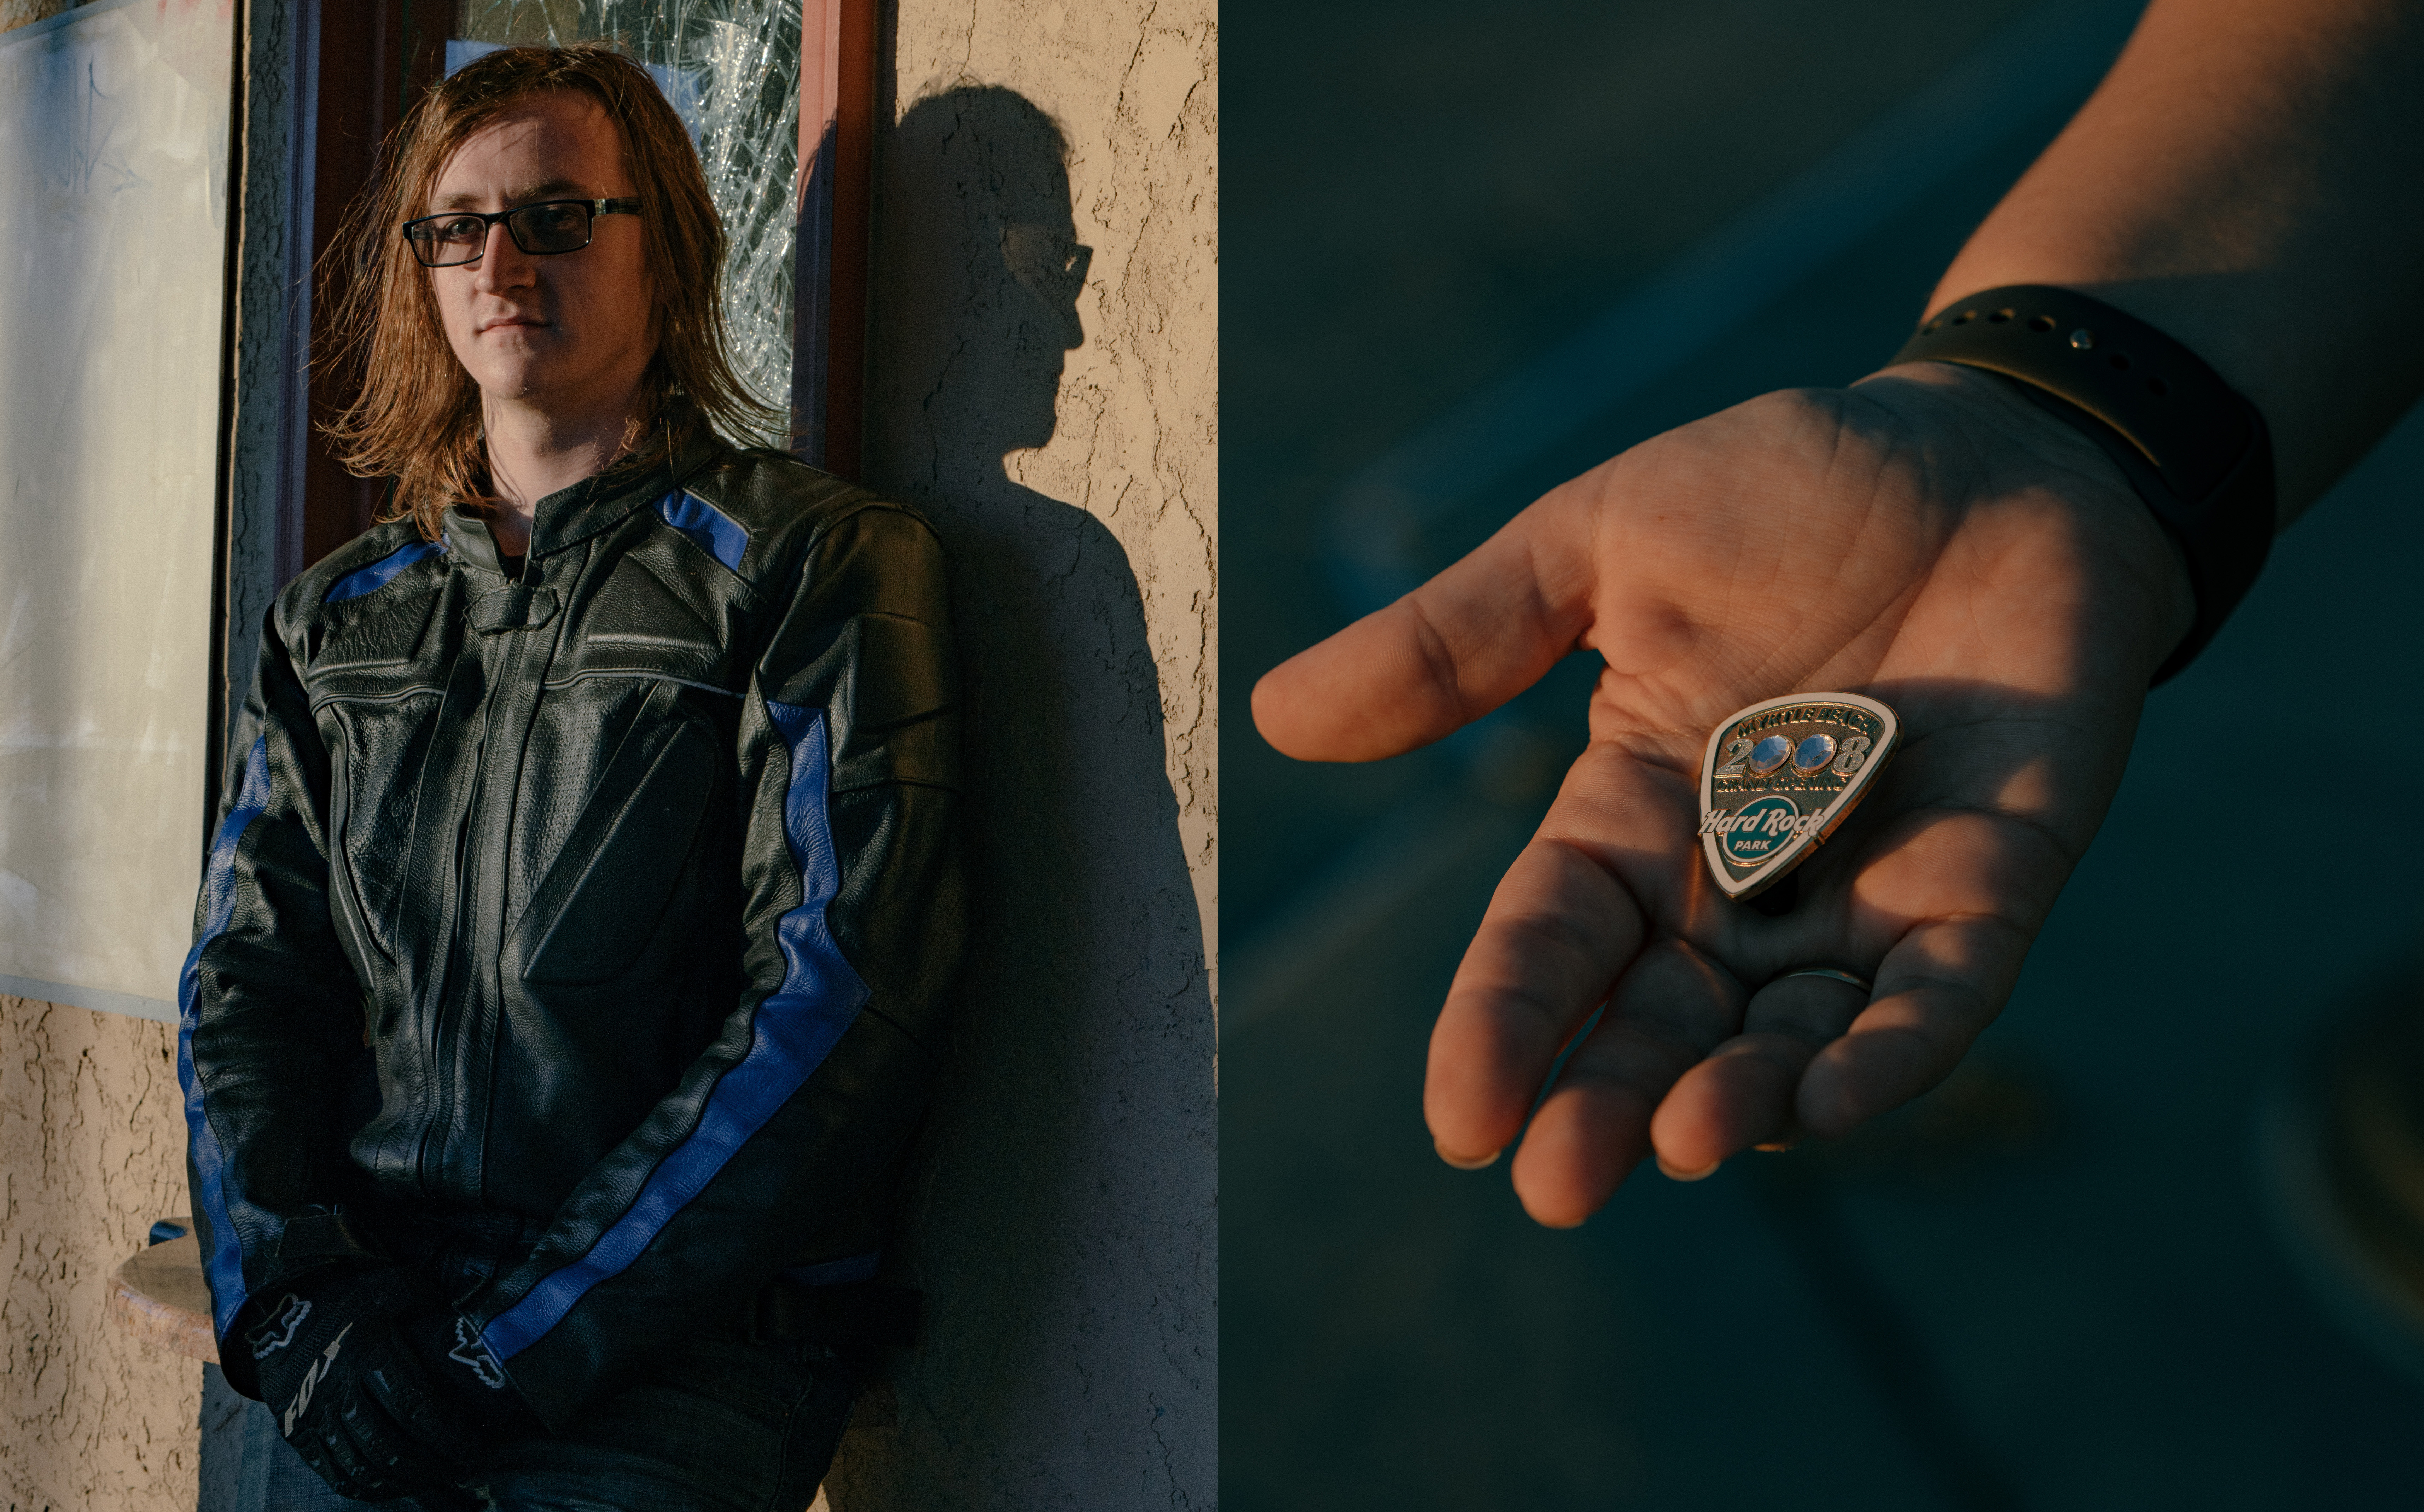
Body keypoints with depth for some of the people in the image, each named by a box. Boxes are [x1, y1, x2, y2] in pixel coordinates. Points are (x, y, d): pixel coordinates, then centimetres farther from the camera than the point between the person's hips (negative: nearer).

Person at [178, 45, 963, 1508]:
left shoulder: (821, 563, -2)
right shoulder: (335, 619, 16)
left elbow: (838, 1008, -11)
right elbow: (246, 976, 12)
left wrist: (518, 1344, -13)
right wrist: (292, 1300, -6)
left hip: (691, 1340, -4)